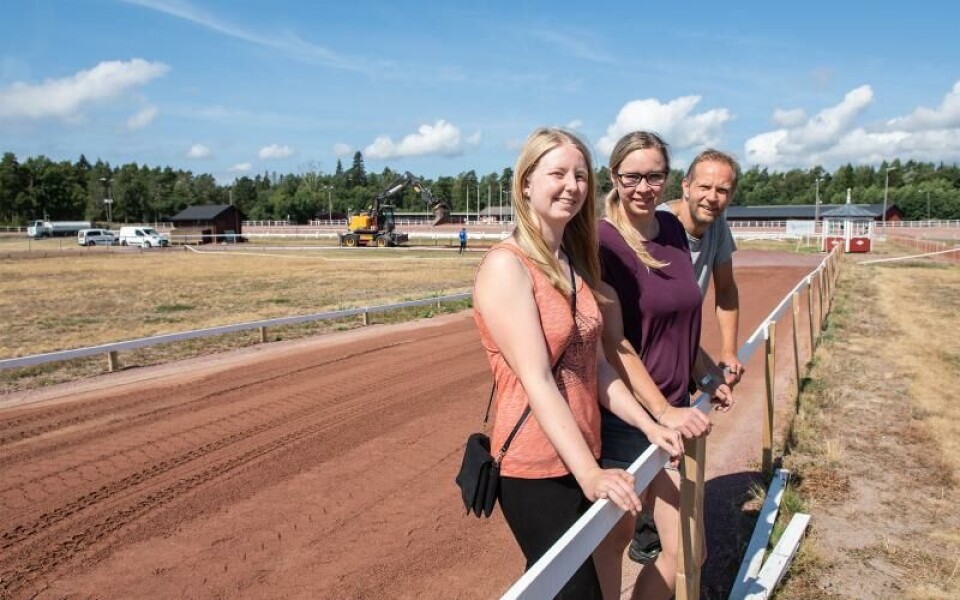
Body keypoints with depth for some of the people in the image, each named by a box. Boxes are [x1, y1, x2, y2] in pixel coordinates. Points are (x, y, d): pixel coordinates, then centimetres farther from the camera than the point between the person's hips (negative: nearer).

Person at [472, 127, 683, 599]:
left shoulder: (575, 263, 8)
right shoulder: (506, 265, -17)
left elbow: (596, 366, 10)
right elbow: (537, 381, -24)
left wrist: (648, 426, 4)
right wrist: (589, 473, -27)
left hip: (583, 458, 8)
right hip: (536, 470, -8)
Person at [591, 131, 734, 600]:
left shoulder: (672, 229, 6)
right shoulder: (602, 243, -15)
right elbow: (614, 344, -18)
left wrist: (707, 375, 19)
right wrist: (662, 411, -18)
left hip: (673, 408, 7)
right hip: (623, 415, -6)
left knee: (684, 547, 9)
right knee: (616, 535, 11)